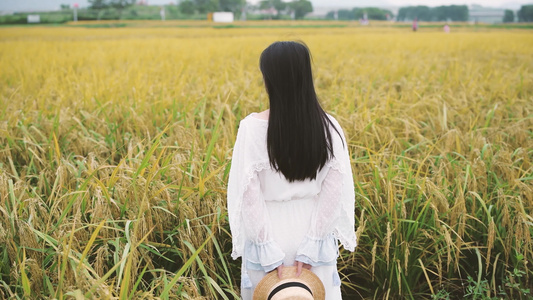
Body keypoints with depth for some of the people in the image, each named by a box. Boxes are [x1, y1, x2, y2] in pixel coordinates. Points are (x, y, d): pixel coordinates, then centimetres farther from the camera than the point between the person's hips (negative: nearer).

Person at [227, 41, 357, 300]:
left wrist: (267, 250, -12)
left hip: (270, 235, -2)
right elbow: (335, 191, -11)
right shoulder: (329, 128, -8)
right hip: (314, 234, 2)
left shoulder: (253, 126, -16)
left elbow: (248, 194, -17)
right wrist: (312, 245, -9)